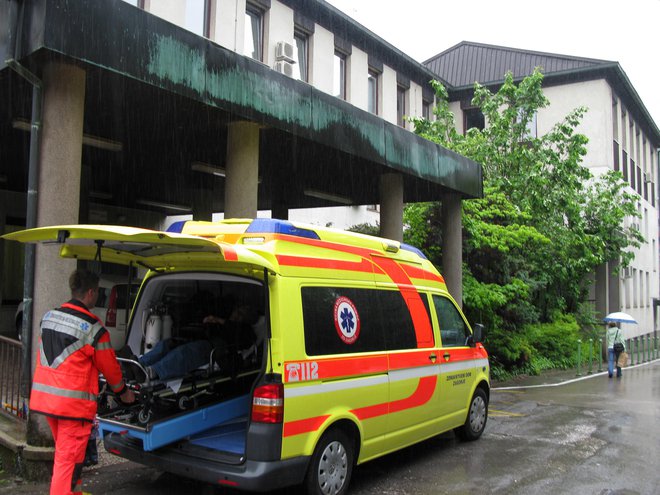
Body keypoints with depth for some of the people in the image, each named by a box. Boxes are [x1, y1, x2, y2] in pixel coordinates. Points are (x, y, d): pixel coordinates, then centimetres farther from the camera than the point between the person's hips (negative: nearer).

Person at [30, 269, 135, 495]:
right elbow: (109, 366, -4)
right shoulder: (92, 327, -14)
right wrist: (123, 392, 13)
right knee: (68, 459, 0)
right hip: (73, 402, -8)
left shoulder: (49, 316, 7)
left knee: (64, 450, 24)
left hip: (44, 397, 8)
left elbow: (43, 357, 17)